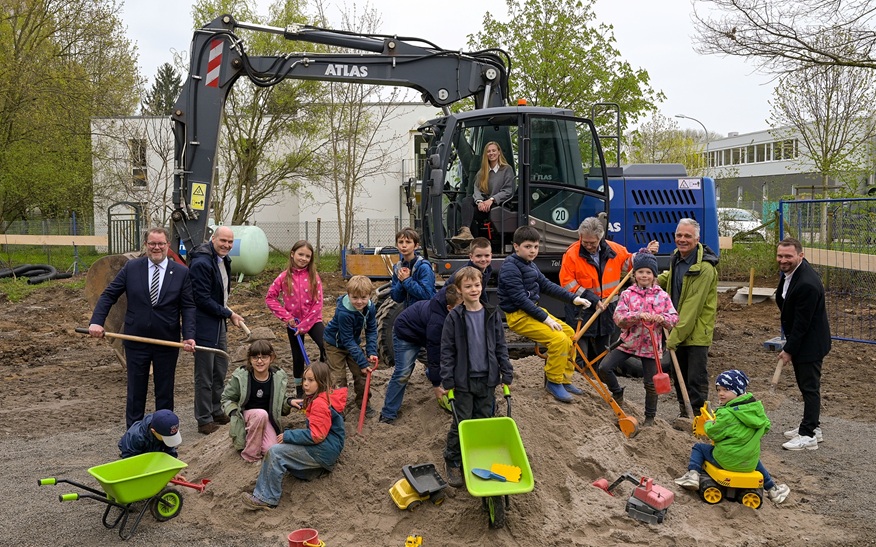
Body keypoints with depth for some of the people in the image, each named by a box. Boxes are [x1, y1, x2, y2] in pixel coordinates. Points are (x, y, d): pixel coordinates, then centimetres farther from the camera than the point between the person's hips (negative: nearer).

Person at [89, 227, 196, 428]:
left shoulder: (182, 272, -3)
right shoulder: (131, 267, -1)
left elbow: (188, 306, -5)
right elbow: (108, 295, 2)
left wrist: (189, 336, -17)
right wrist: (96, 321, -13)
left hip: (167, 343, 0)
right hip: (136, 341, 1)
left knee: (165, 391, 11)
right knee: (136, 391, 10)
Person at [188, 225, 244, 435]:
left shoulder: (224, 260, 9)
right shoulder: (201, 263, -20)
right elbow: (203, 299, -21)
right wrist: (229, 313, -15)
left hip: (219, 324, 9)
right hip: (205, 326, -9)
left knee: (220, 372, 18)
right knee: (204, 376, 1)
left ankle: (216, 412, 32)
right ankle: (204, 420, 12)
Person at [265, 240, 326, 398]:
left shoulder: (314, 276, -7)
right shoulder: (285, 276, -4)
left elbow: (317, 304, -9)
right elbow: (270, 297, -1)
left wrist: (304, 325, -13)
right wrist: (286, 316, -8)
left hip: (312, 320, -1)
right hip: (294, 323, 1)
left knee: (327, 346, -23)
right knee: (298, 356, 13)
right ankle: (299, 391, 30)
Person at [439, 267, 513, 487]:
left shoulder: (492, 315, 2)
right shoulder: (454, 317, -7)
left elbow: (501, 346, 7)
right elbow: (447, 351, -5)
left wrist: (506, 374, 4)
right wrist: (446, 381, -9)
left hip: (487, 379, 3)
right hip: (464, 380, -3)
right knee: (461, 423, 3)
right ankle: (452, 462, 20)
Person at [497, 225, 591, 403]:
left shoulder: (530, 265, 12)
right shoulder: (510, 268, -17)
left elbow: (547, 285, 15)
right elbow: (520, 299, -23)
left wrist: (573, 298, 6)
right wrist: (545, 318, -23)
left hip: (533, 310, 10)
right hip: (518, 316, -10)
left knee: (569, 333, 9)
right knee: (558, 339, -21)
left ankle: (564, 379, 19)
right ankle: (554, 382, -3)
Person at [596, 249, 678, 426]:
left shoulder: (662, 296, 0)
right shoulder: (627, 294, -1)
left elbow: (674, 317, -3)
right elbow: (618, 318, -13)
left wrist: (662, 318, -26)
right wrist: (639, 315, -28)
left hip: (651, 345, 0)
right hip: (629, 341, 0)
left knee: (651, 384, 6)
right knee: (604, 368, -11)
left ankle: (650, 417, 26)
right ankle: (617, 393, 17)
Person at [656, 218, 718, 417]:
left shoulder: (704, 268, -22)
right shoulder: (676, 258, 6)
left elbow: (692, 307, -24)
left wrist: (676, 335, -24)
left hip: (696, 331, -8)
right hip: (678, 328, 8)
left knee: (696, 379, -4)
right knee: (679, 375, 17)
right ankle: (684, 413, 31)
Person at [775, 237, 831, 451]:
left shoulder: (807, 284, -29)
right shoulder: (789, 271, 1)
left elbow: (802, 322, -24)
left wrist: (789, 350, -15)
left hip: (810, 343, -10)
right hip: (798, 339, 10)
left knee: (810, 387, -1)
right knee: (806, 385, 19)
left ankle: (808, 435, 7)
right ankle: (812, 427, 31)